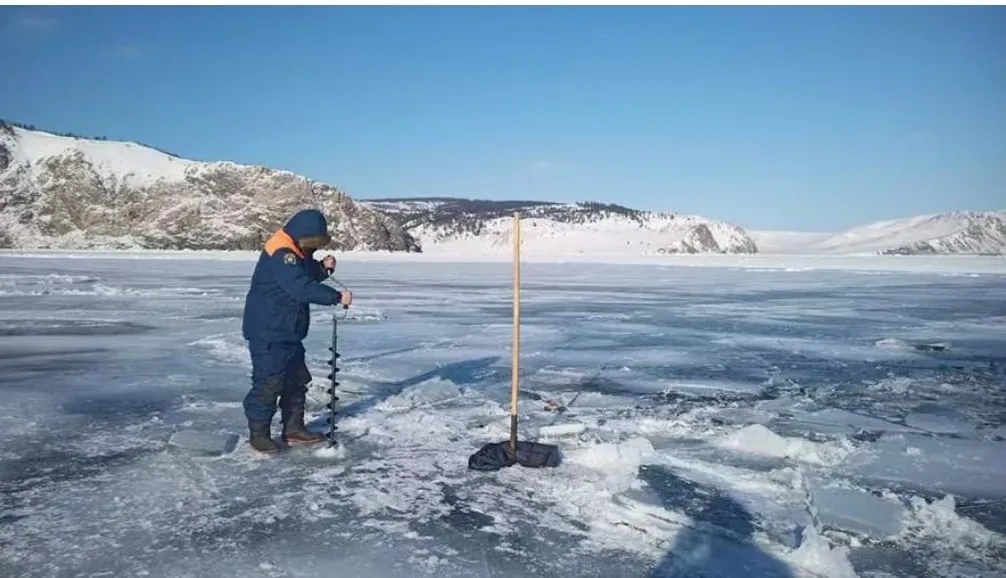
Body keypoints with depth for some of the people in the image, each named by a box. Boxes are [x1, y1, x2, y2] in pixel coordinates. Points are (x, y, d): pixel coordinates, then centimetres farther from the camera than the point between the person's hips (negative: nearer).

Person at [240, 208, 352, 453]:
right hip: (268, 333, -11)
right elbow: (303, 288, -32)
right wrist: (337, 297, -27)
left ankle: (293, 428, 25)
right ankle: (258, 433, 9)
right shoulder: (280, 254, -23)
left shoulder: (296, 252, 9)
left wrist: (322, 267, -1)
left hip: (288, 332, 11)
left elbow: (306, 277, 20)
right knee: (269, 383, -5)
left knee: (297, 379, 15)